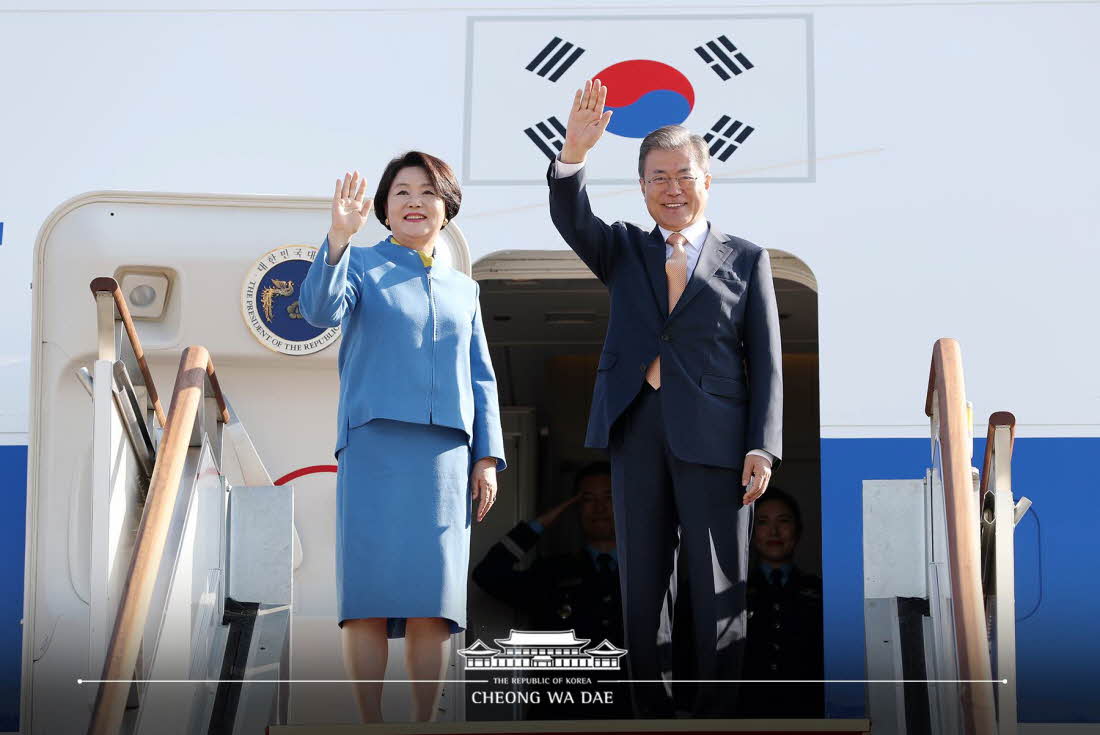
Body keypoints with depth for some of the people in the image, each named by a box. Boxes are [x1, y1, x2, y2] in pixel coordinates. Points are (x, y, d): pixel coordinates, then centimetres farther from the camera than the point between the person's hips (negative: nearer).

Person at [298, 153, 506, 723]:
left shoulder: (463, 289, 20)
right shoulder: (363, 265, 8)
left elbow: (481, 378, 19)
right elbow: (320, 310, -13)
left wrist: (488, 456, 9)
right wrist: (338, 238, -27)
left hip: (445, 453, 3)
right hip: (374, 446, -3)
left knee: (432, 599, 0)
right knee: (369, 592, -7)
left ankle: (425, 723, 5)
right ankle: (370, 722, -2)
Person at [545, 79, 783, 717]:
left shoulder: (746, 259, 5)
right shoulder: (624, 249, 12)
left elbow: (766, 359, 2)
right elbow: (572, 219, -7)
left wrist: (763, 446, -7)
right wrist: (574, 153, -25)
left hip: (714, 437, -3)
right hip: (637, 431, 3)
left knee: (719, 592, 1)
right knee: (641, 587, 8)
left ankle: (716, 717, 9)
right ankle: (652, 715, 17)